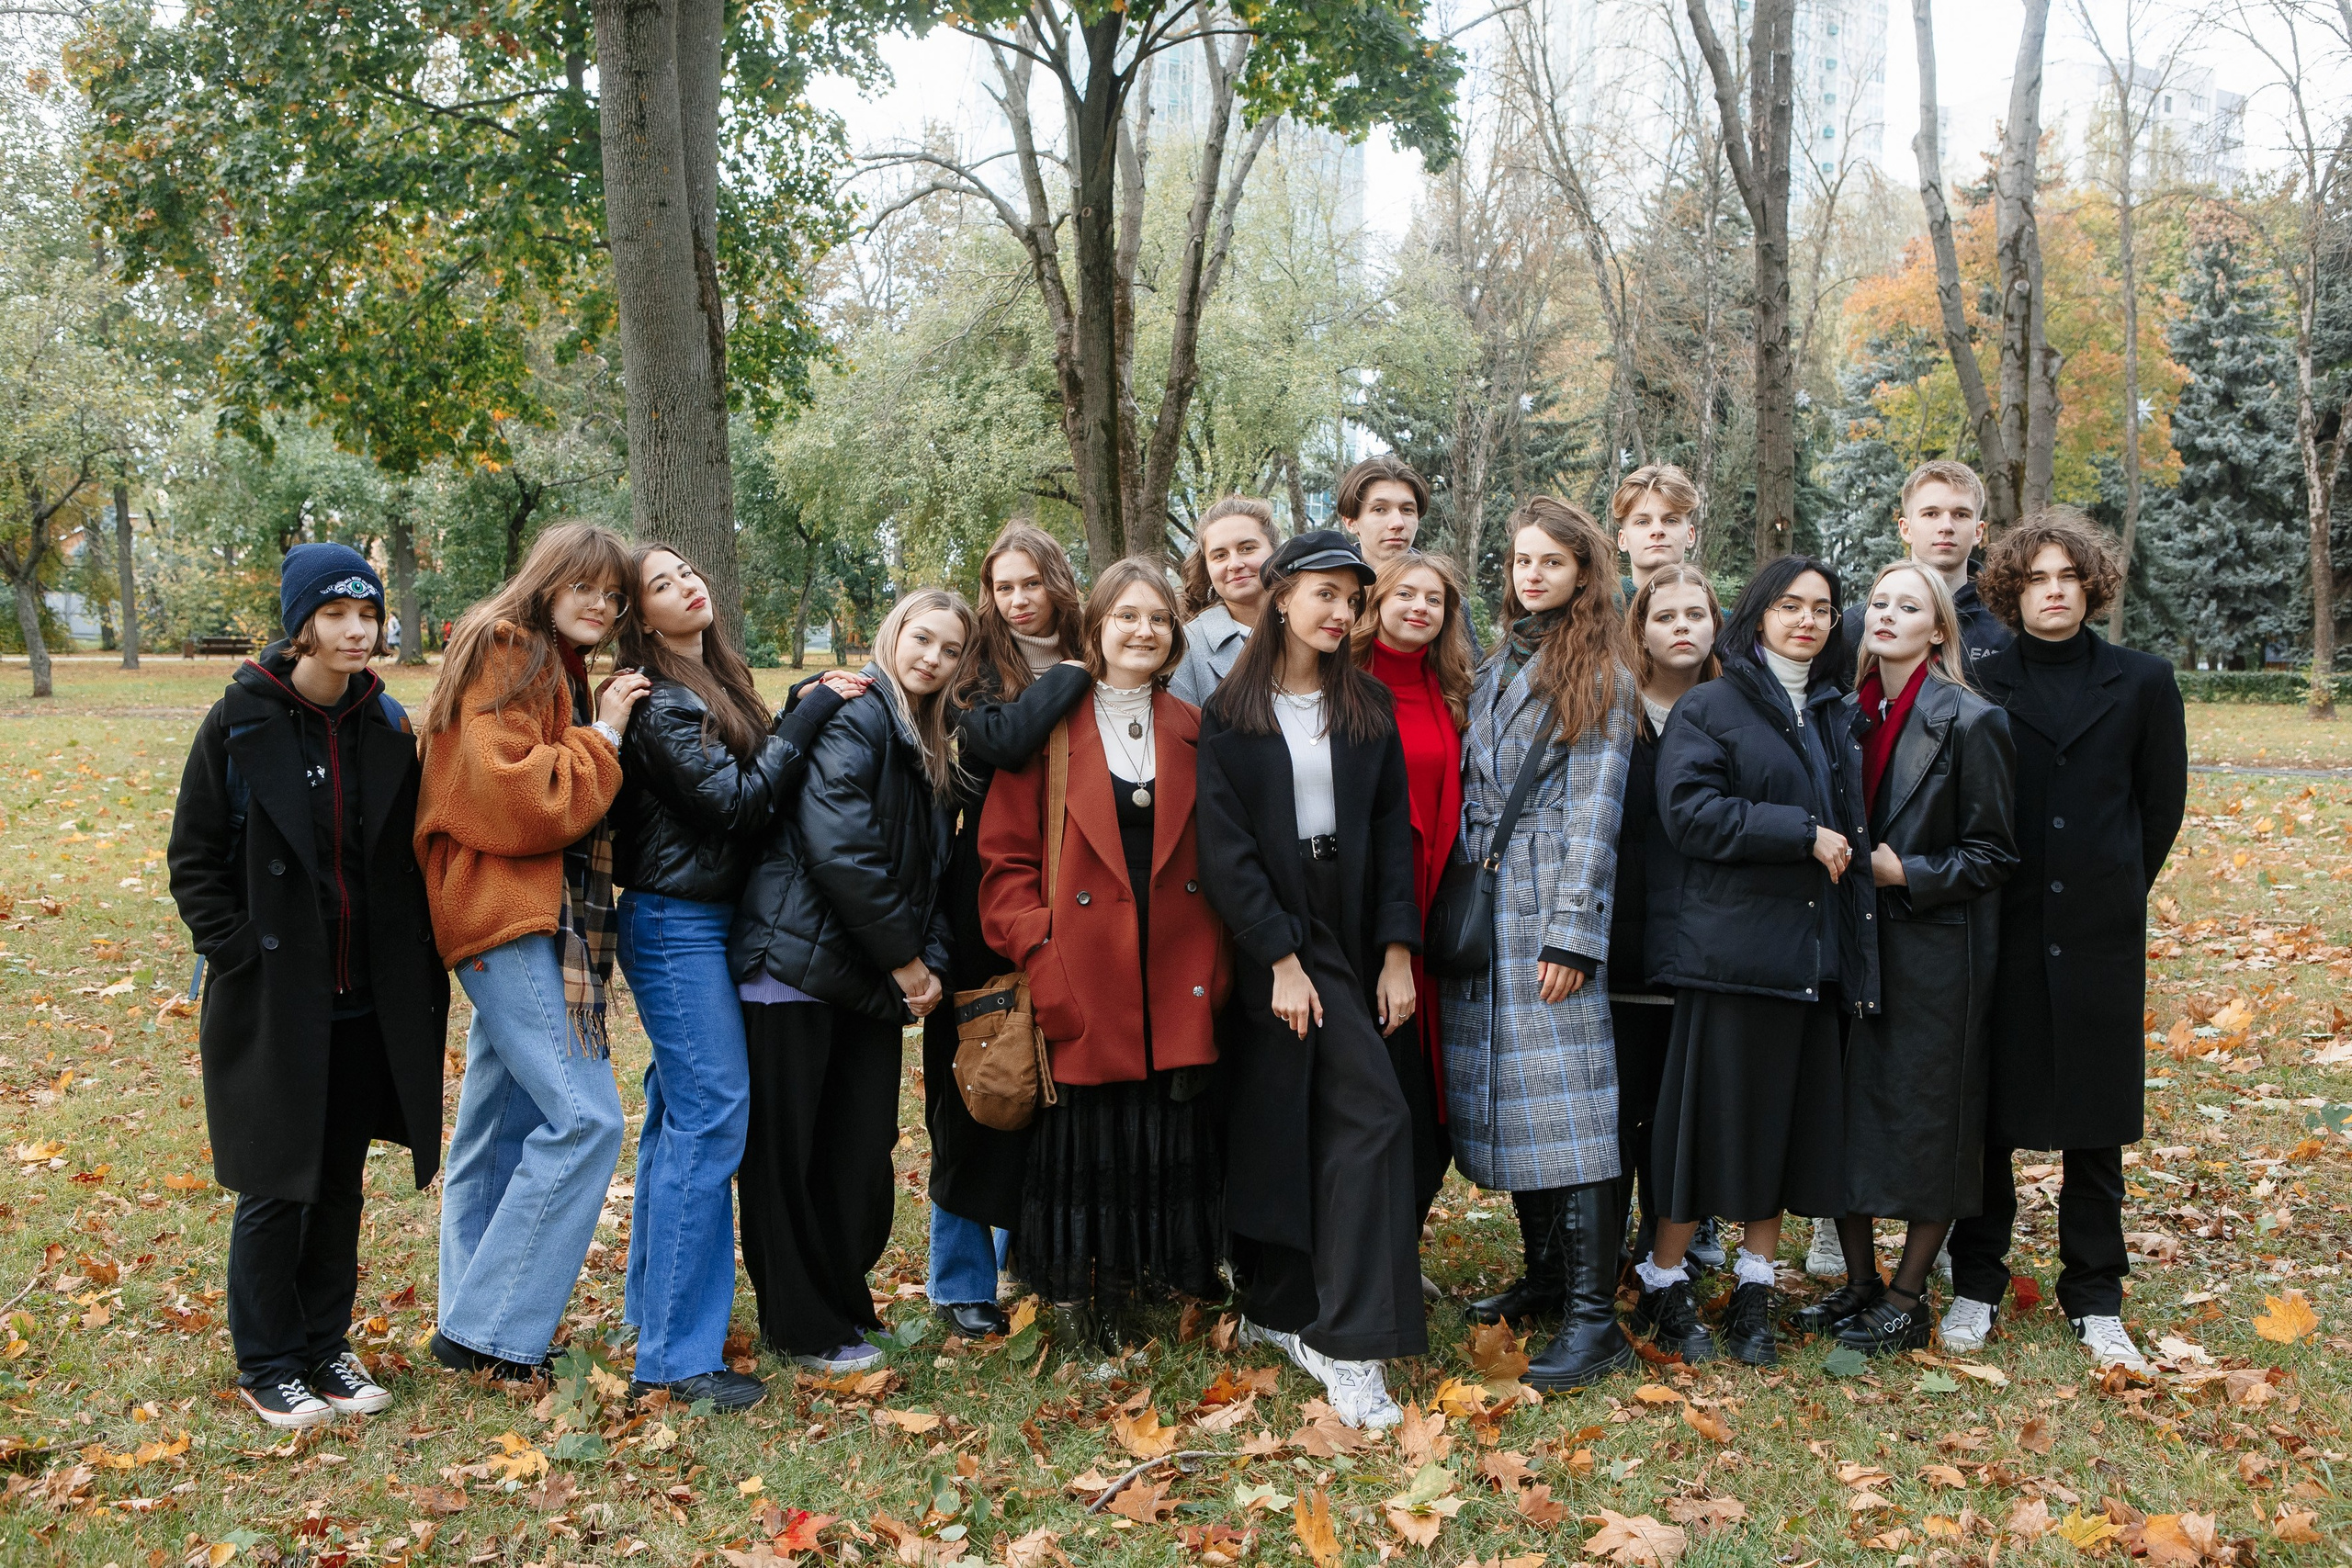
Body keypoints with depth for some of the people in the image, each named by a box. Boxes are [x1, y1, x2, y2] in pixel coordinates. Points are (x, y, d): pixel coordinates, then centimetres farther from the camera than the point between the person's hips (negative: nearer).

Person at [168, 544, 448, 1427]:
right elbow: (194, 860, -4)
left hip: (368, 1001, 4)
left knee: (341, 1183, 13)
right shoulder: (241, 723, -8)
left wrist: (420, 970, 4)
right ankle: (267, 1367, 20)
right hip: (273, 1001, -4)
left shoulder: (387, 728, 4)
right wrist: (238, 956, -12)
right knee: (276, 1188, 3)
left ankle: (325, 1347, 28)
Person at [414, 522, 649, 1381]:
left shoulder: (559, 668, 20)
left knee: (500, 1129, 14)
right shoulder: (504, 657, -11)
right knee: (585, 1119, -14)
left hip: (542, 919, 10)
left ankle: (473, 1319, 22)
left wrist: (604, 727, 8)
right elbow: (510, 801, -20)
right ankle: (489, 1332, -7)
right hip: (508, 915, -10)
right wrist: (601, 736, -11)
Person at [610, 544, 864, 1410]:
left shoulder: (720, 681, 14)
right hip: (676, 923, -10)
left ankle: (651, 1302, 28)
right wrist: (810, 712, -17)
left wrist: (806, 713, 3)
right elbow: (735, 800, -19)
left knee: (679, 1109, 16)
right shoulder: (659, 702, -14)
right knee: (712, 1113, -12)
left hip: (706, 921, 10)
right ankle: (677, 1352, -7)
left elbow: (756, 776, 15)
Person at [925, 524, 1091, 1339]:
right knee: (978, 1090, 3)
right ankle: (960, 1280, 15)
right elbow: (1000, 739, -20)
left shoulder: (1087, 672, 10)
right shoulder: (978, 672, 1)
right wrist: (1072, 679, -12)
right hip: (987, 909, -3)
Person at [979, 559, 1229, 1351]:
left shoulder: (1194, 734, 11)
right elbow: (1006, 859, -1)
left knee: (1170, 1142, 7)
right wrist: (1038, 955, -12)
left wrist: (1217, 964, 2)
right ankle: (1078, 1300, 17)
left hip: (1176, 986, 3)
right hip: (1084, 986, -3)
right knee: (1084, 1144, 3)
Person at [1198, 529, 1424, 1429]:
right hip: (1273, 939, -4)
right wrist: (1281, 957, -13)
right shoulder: (1231, 716, -1)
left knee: (1315, 1129, 5)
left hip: (1353, 939, 4)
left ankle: (1281, 1312, 18)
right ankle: (1346, 1340, -8)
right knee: (1374, 1114, -13)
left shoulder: (1369, 708, 10)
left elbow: (1393, 831, 6)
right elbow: (1226, 849, -7)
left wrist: (1397, 951, -2)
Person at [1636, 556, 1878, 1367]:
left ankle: (1754, 1291, 19)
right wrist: (1803, 833, -16)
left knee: (1789, 1121, 8)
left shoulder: (1833, 716, 17)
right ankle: (1663, 1285, 13)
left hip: (1814, 949, 6)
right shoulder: (1709, 709, -3)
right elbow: (1691, 809, -16)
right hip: (1730, 946, -6)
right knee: (1712, 1115, -2)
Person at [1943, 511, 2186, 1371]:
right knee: (1988, 1112, 5)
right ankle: (1977, 1285, 18)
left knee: (2097, 1123, 7)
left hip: (2101, 931, 1)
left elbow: (2163, 805, 10)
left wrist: (2117, 889, 10)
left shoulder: (2142, 682, 3)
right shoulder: (1979, 685, 1)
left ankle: (2095, 1301, 19)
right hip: (2000, 928, 0)